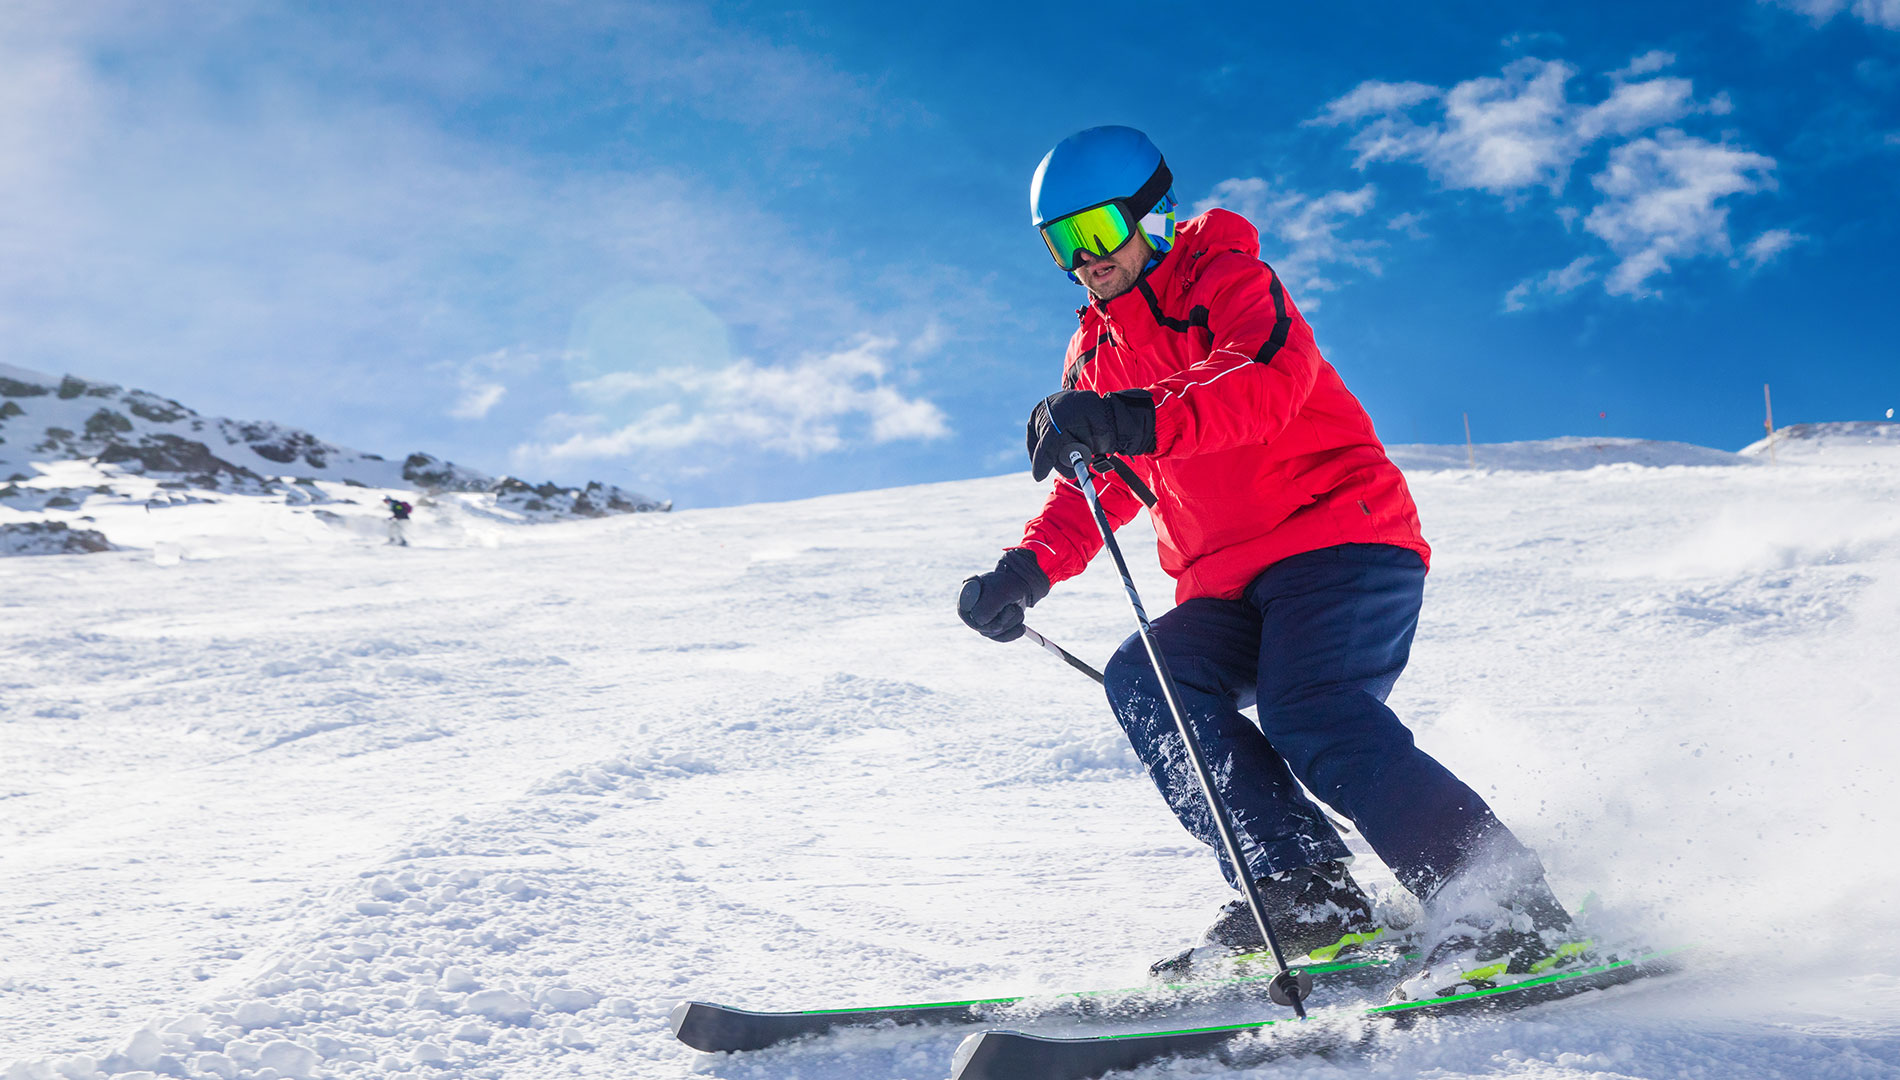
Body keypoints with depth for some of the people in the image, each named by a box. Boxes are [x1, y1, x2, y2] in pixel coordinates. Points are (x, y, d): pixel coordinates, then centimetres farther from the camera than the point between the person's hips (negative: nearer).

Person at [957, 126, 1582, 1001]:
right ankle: (1306, 897, -20)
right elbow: (1100, 486, 22)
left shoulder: (1223, 279, -3)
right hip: (1231, 589, 7)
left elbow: (1273, 376, -25)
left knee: (1311, 712, -29)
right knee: (1145, 680, -18)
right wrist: (1027, 569, 3)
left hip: (1340, 536, -7)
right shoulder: (1097, 353, 19)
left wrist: (1136, 419, -40)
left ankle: (1514, 914, -23)